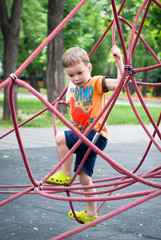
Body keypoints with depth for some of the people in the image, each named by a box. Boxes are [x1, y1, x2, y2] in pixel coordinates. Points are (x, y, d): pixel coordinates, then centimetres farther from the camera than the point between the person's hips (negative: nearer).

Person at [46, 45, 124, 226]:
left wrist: (119, 60, -28)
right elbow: (69, 101, 35)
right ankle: (91, 215, 23)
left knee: (61, 137, -26)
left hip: (96, 135, -8)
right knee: (84, 176, 11)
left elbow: (119, 82, -23)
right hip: (83, 138, 8)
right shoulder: (74, 88, 13)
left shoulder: (96, 83, -8)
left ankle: (65, 174, -9)